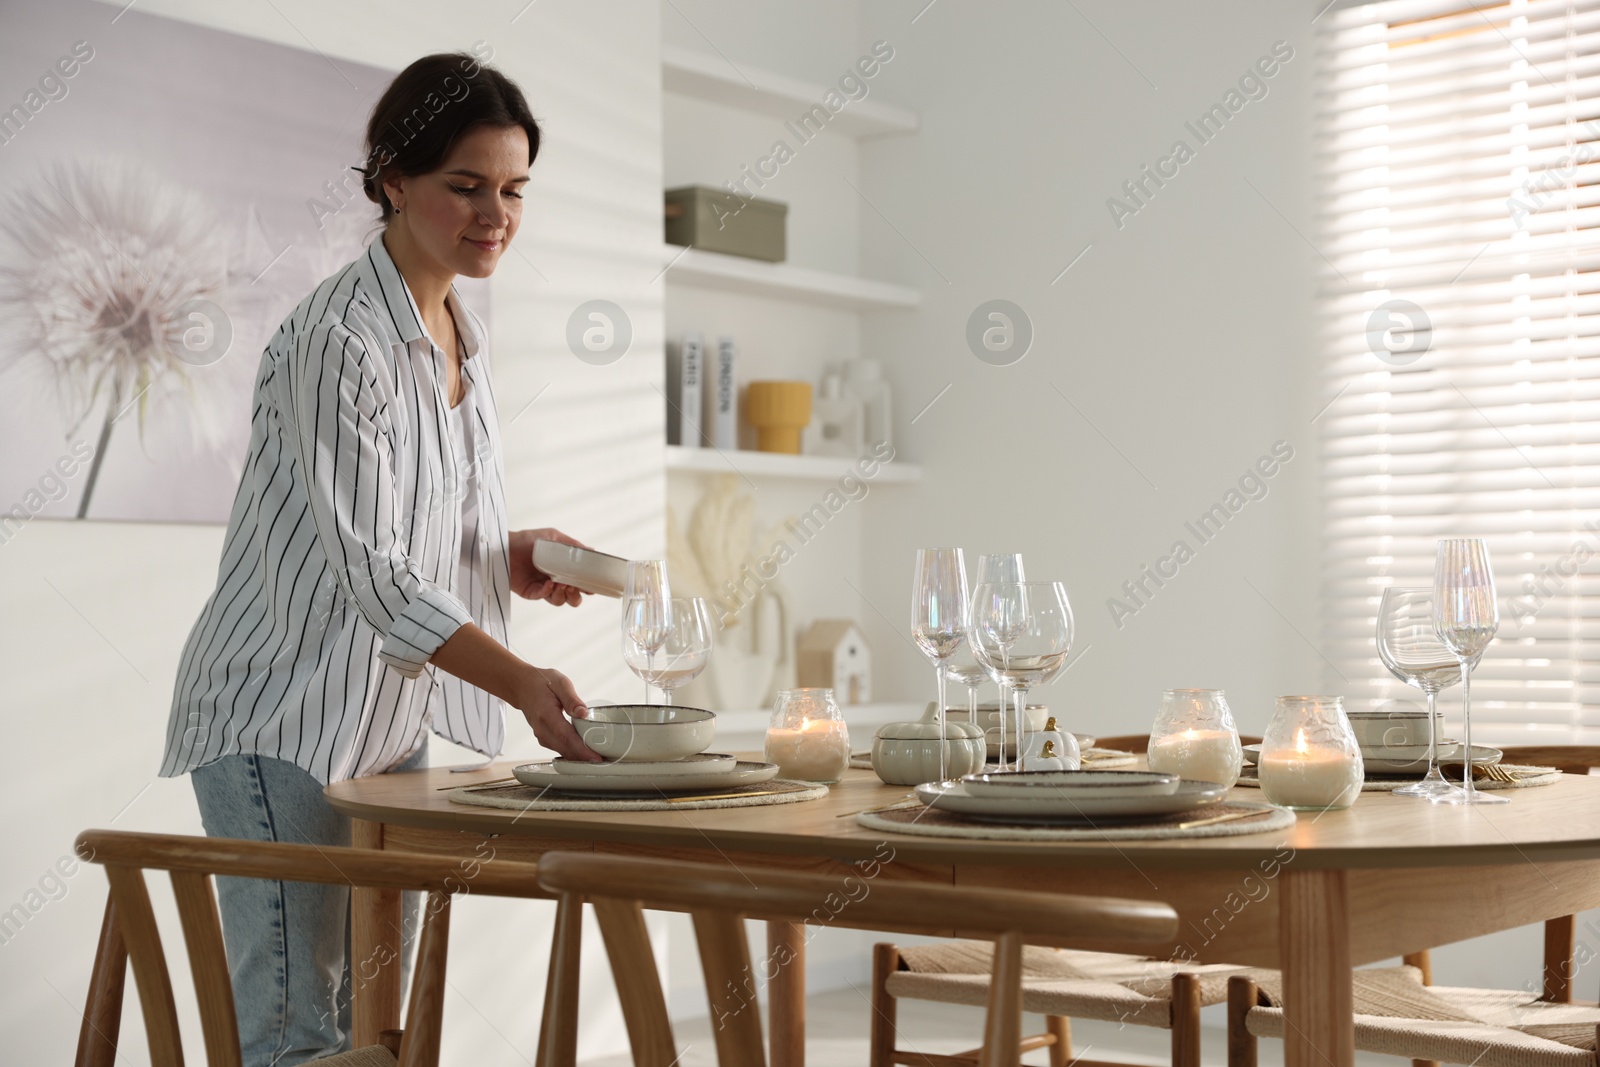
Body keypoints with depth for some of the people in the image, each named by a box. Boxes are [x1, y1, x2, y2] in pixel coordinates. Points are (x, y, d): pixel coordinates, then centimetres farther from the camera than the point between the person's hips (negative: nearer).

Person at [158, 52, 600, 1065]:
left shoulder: (459, 334, 9)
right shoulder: (338, 337, -18)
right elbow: (367, 567, -23)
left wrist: (509, 559, -1)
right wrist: (520, 684, -32)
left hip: (394, 716, 8)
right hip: (286, 710, -8)